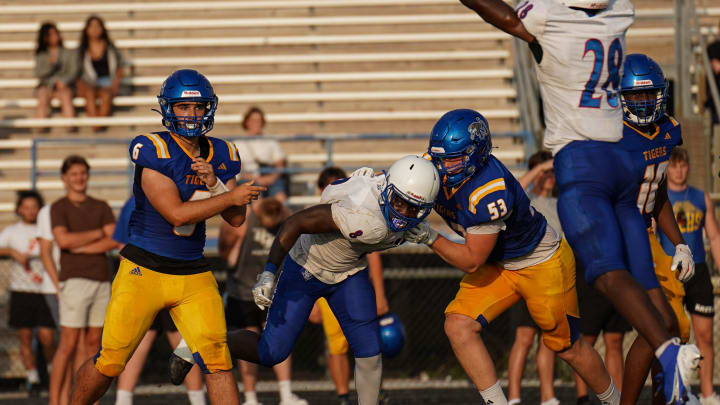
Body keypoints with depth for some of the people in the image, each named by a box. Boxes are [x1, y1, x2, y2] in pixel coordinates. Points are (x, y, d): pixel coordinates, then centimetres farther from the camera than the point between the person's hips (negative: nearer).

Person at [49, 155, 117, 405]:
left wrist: (80, 247, -11)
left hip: (101, 280, 5)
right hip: (75, 280, -5)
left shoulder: (101, 207, 13)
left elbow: (114, 241, -1)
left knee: (92, 344, 6)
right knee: (68, 344, -10)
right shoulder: (59, 208, 1)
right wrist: (98, 233, -6)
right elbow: (63, 240, -17)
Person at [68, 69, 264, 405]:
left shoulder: (220, 156, 6)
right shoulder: (153, 150, -13)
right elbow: (177, 214, -19)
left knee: (217, 360, -9)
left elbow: (236, 219, 7)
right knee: (110, 362, 1)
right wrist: (231, 196, -14)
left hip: (193, 275, 4)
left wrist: (214, 183, -10)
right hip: (143, 271, -4)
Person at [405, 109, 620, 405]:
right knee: (458, 325, -13)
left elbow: (472, 261, -29)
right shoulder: (436, 167, -16)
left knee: (567, 347, 9)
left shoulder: (489, 192, -38)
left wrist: (428, 237, -27)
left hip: (543, 263, -7)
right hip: (497, 265, 7)